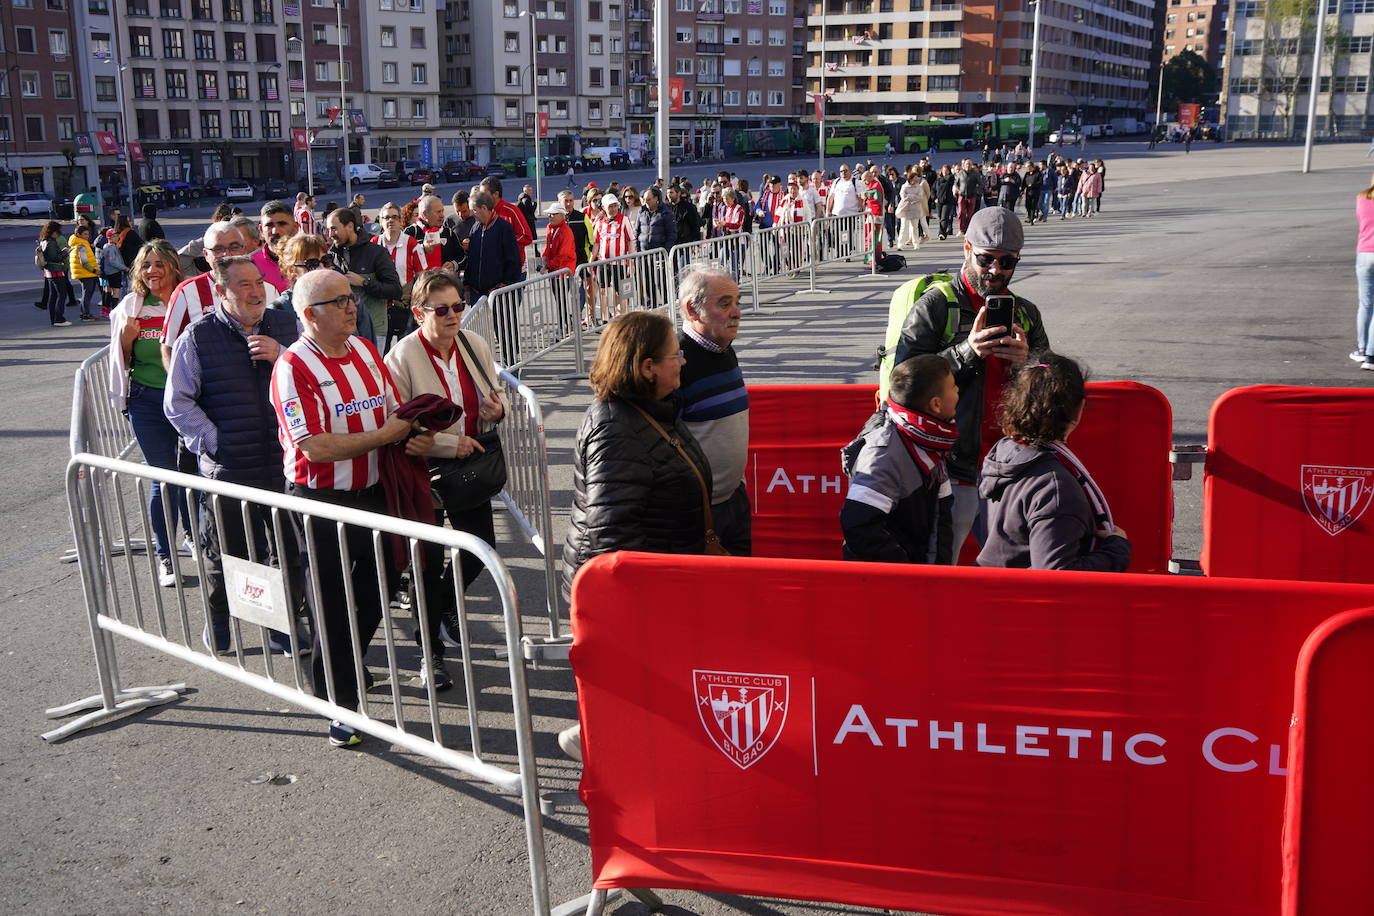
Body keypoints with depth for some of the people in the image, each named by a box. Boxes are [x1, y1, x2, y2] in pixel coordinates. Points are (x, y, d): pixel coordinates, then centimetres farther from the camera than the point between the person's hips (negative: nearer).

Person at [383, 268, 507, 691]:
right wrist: (450, 443, -23)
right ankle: (431, 650, 20)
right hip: (424, 470, -5)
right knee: (430, 559, 3)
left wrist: (498, 410, -11)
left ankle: (444, 607, 44)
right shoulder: (402, 358, -17)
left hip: (470, 464, 5)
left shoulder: (476, 345, 0)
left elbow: (493, 401, 13)